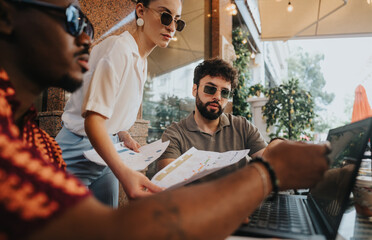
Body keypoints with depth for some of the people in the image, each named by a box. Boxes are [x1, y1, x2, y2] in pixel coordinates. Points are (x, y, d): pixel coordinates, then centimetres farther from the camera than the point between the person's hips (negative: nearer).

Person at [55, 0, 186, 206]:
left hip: (107, 150, 9)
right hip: (79, 151, -8)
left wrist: (125, 136, 3)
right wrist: (124, 173, -43)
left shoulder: (142, 63, 8)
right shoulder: (118, 48, -22)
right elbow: (93, 119, -30)